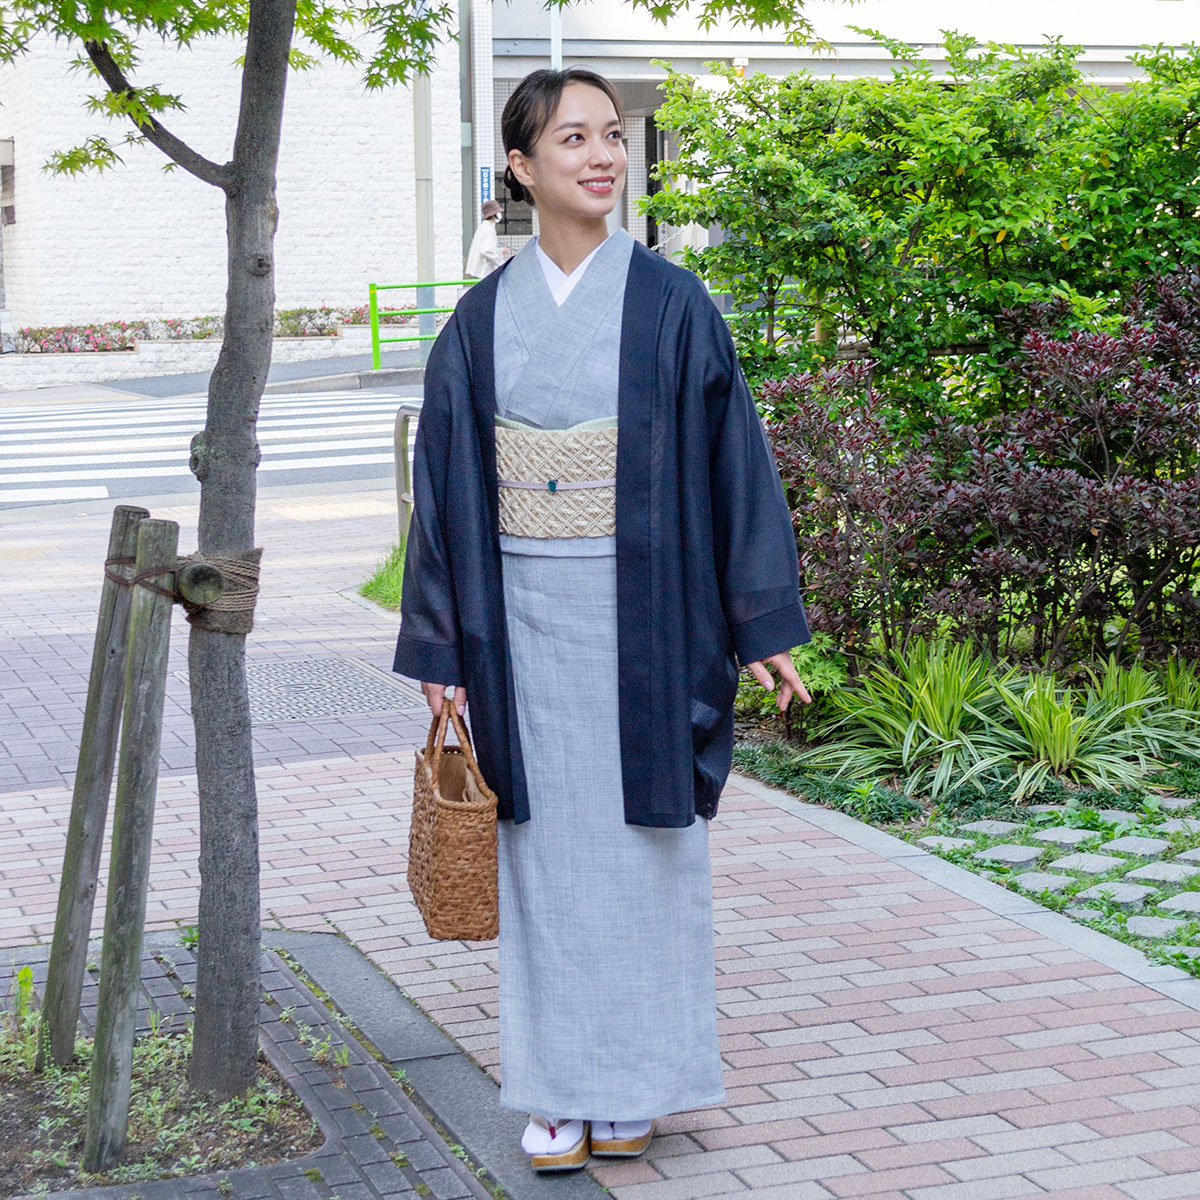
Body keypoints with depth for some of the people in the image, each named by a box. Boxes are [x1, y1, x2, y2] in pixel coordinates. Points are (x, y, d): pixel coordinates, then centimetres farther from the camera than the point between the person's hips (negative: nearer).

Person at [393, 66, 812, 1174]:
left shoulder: (671, 305, -2)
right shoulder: (484, 320, 4)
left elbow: (733, 461, -1)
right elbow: (448, 488, 6)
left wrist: (766, 625, -4)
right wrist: (441, 651, 4)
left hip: (642, 616, -2)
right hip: (528, 622, 2)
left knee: (644, 843, 6)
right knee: (549, 850, 7)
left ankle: (637, 1081, 20)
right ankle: (560, 1087, 18)